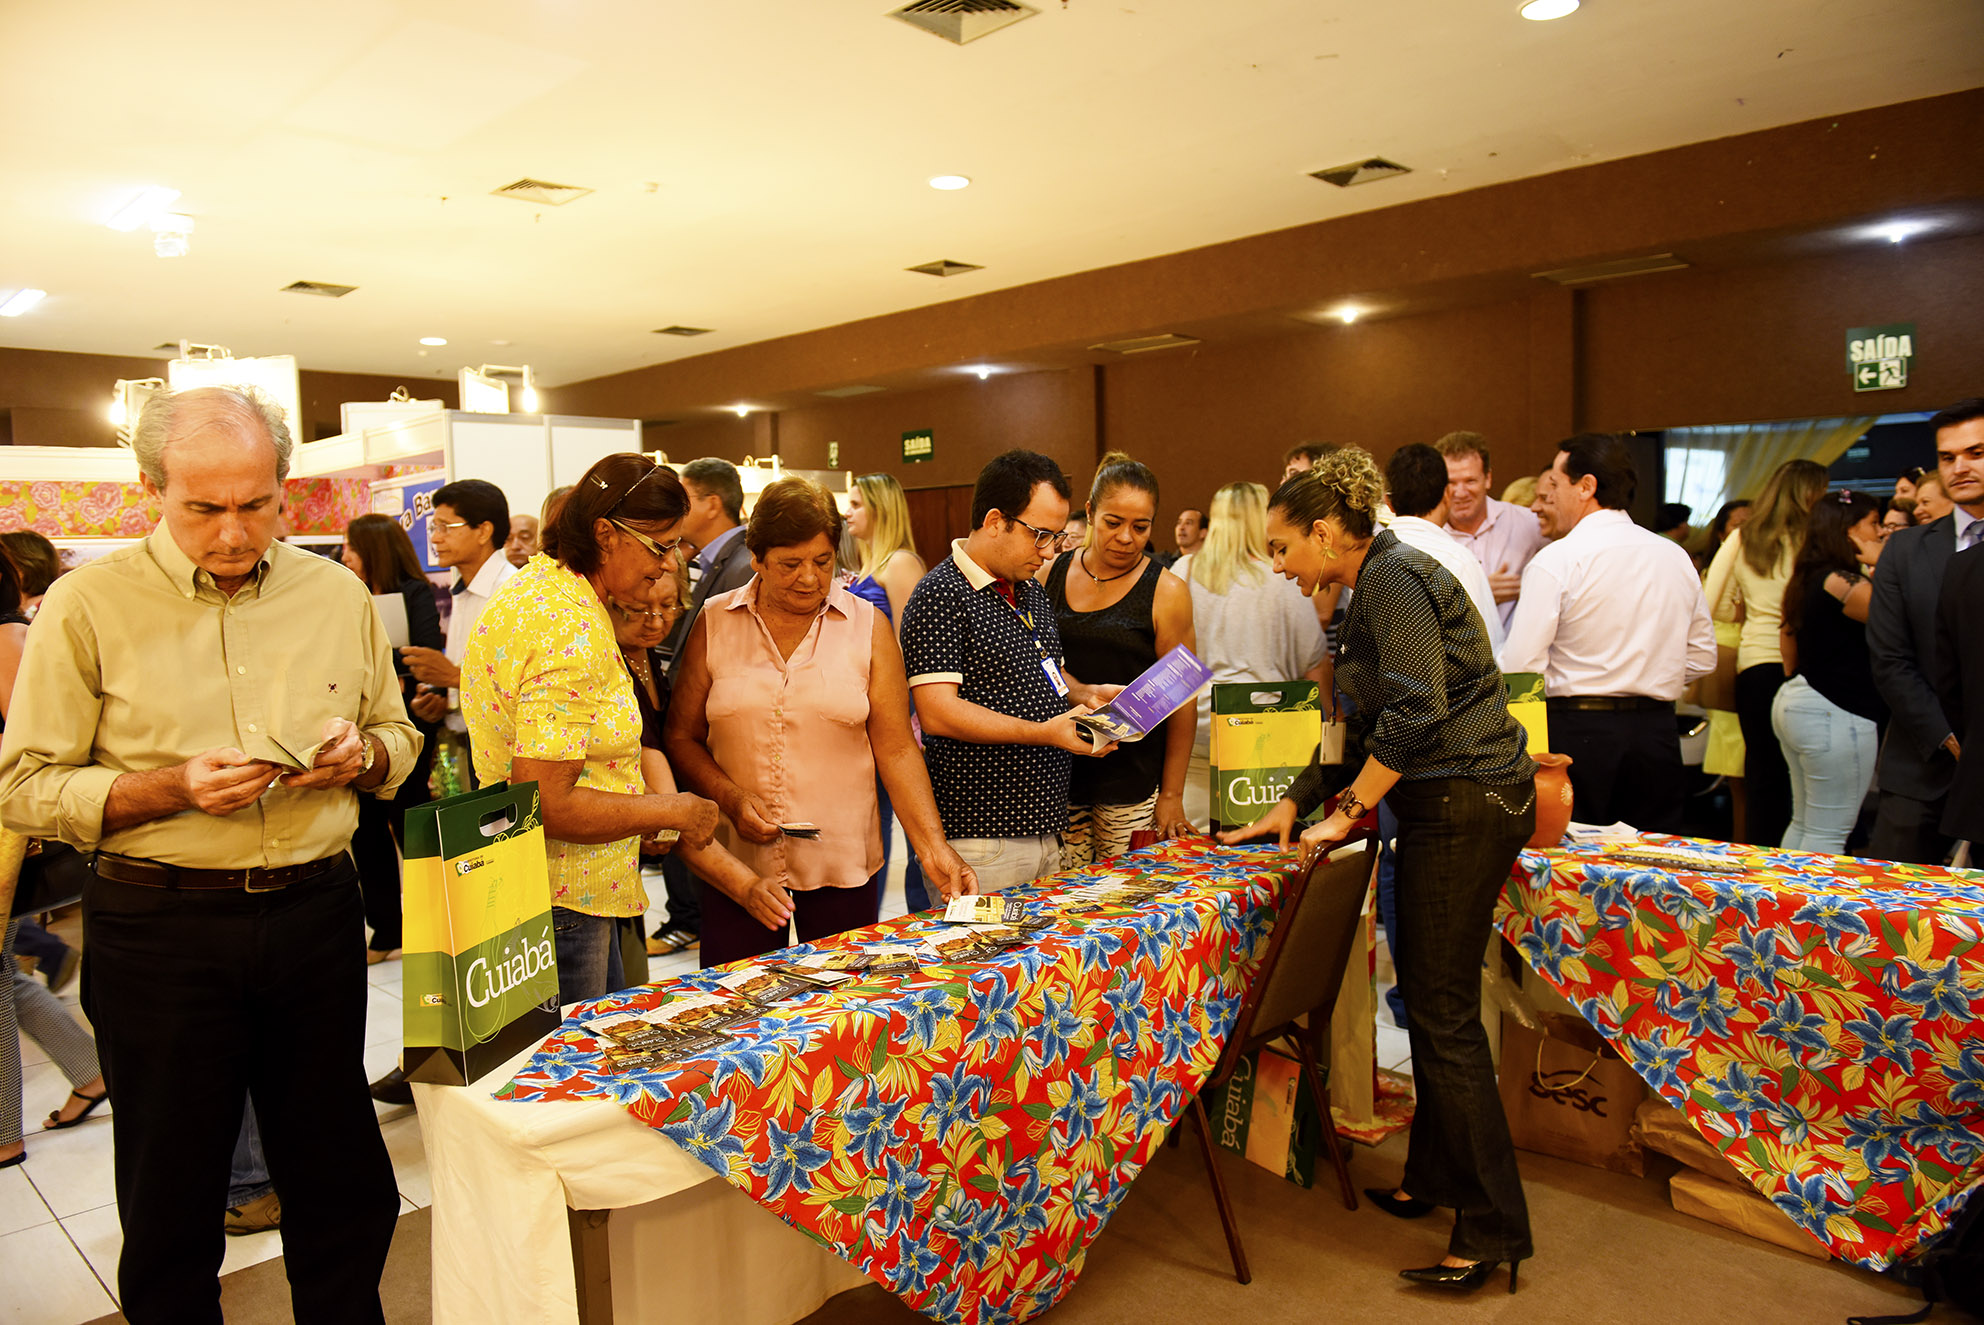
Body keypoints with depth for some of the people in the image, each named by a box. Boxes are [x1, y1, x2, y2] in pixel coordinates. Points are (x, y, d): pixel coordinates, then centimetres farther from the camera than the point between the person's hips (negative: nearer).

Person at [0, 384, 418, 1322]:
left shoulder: (337, 594, 6)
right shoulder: (88, 603, -4)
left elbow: (399, 737, 15)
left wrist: (362, 754, -7)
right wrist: (173, 790, -19)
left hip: (318, 916, 3)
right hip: (160, 929, -2)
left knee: (344, 1188, 14)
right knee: (171, 1203, 13)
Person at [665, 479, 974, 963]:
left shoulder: (868, 627, 1)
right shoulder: (714, 624, 3)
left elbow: (896, 750, -2)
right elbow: (681, 737, 6)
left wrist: (934, 848, -11)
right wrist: (732, 799, -11)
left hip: (842, 863, 0)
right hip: (739, 864, 1)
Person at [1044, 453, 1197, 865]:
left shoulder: (1166, 593, -1)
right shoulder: (1050, 574, 7)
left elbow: (1182, 703, -1)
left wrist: (1172, 795, -2)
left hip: (1131, 781, -2)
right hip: (1056, 771, 2)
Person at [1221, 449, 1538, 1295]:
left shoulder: (1393, 576, -14)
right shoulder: (1371, 591, 17)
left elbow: (1414, 710, -24)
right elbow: (1364, 727, 23)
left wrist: (1348, 811, -17)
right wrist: (1295, 804, 19)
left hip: (1467, 803, -10)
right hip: (1446, 804, 10)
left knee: (1443, 1011, -4)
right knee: (1426, 993, 17)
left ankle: (1493, 1230, 7)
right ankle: (1432, 1178, 31)